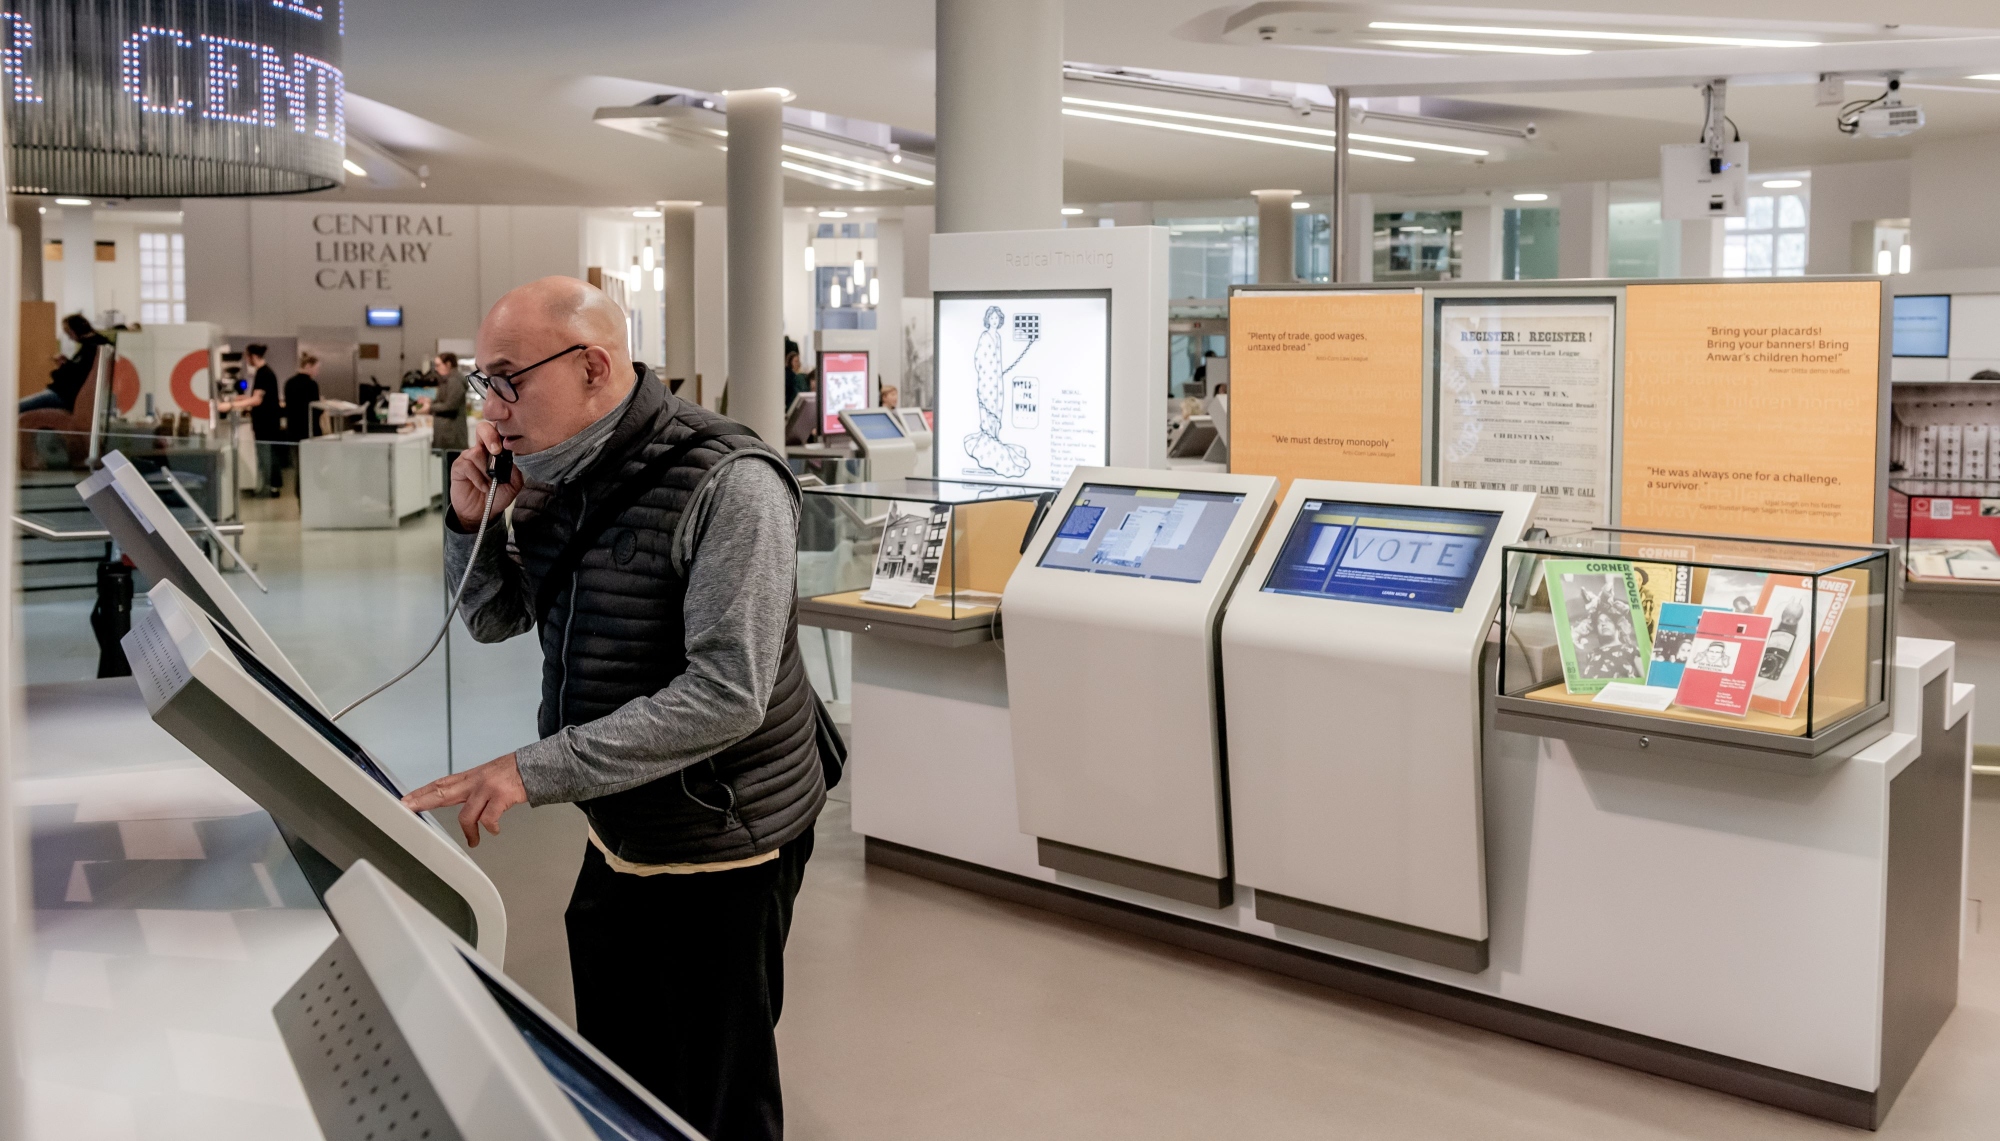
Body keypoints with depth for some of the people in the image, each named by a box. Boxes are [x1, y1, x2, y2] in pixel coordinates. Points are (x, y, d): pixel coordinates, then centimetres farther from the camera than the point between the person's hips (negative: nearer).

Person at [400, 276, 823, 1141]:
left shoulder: (728, 485, -23)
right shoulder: (555, 477, 1)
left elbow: (726, 694, -30)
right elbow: (496, 620, 15)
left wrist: (534, 771, -31)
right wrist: (473, 523, -6)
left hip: (720, 852, -7)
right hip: (616, 838, 7)